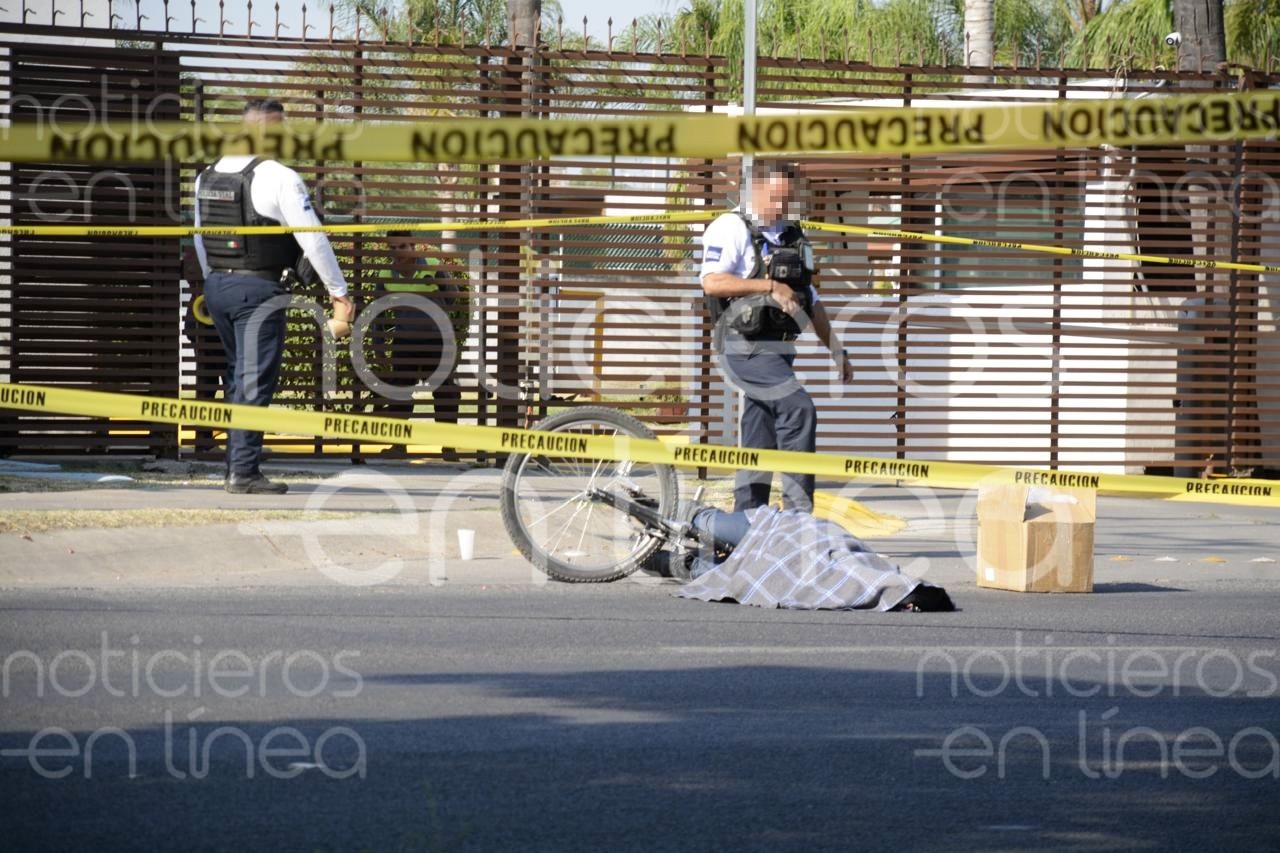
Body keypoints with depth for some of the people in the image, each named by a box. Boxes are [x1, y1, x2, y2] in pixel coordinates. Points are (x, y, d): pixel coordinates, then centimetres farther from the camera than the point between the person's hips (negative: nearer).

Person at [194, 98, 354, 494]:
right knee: (255, 382, -5)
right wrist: (338, 291, -4)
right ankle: (243, 471, -8)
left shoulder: (207, 176, 9)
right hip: (258, 289, -7)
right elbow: (312, 238, -11)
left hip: (217, 285, 7)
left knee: (238, 378, 17)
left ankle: (237, 464, 20)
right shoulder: (279, 178, -13)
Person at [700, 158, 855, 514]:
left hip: (779, 350, 8)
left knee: (760, 446, 8)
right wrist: (770, 286, -23)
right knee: (798, 408, -22)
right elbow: (712, 282, -20)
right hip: (745, 349, -8)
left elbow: (811, 303, 25)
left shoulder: (795, 239, 19)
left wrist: (836, 351, 20)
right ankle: (798, 510, -21)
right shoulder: (732, 228, -6)